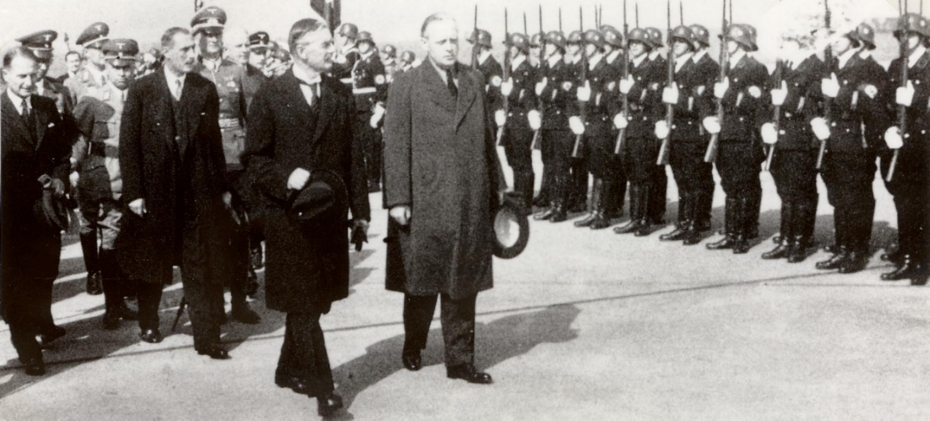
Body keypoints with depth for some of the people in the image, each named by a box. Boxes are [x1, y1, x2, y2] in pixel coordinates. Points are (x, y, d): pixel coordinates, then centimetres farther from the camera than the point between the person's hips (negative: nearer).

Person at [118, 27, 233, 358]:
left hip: (199, 192, 1)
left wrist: (222, 187, 5)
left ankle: (207, 337, 6)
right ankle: (148, 324, 36)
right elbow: (128, 144, -4)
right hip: (155, 193, -1)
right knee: (152, 265, 16)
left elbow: (215, 140, 6)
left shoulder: (205, 89, 3)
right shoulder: (142, 90, -4)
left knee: (202, 269, 1)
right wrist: (133, 193, -9)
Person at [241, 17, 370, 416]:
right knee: (301, 302, -3)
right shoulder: (270, 95, -3)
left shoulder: (341, 94, 8)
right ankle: (322, 387, 1)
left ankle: (289, 369, 29)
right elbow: (254, 157, -2)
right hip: (288, 213, -4)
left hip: (330, 212, 4)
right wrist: (286, 177, -19)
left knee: (313, 301, 11)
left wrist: (360, 210, 6)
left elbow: (352, 156, 9)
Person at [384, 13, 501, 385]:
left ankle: (460, 361, 17)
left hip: (471, 203, 4)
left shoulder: (474, 81, 12)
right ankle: (413, 347, 30)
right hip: (424, 203, -4)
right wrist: (398, 199, -12)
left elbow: (487, 138, 14)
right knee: (421, 283, 8)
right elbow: (395, 145, -6)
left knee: (462, 285, 8)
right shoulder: (406, 86, -1)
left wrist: (496, 188, 11)